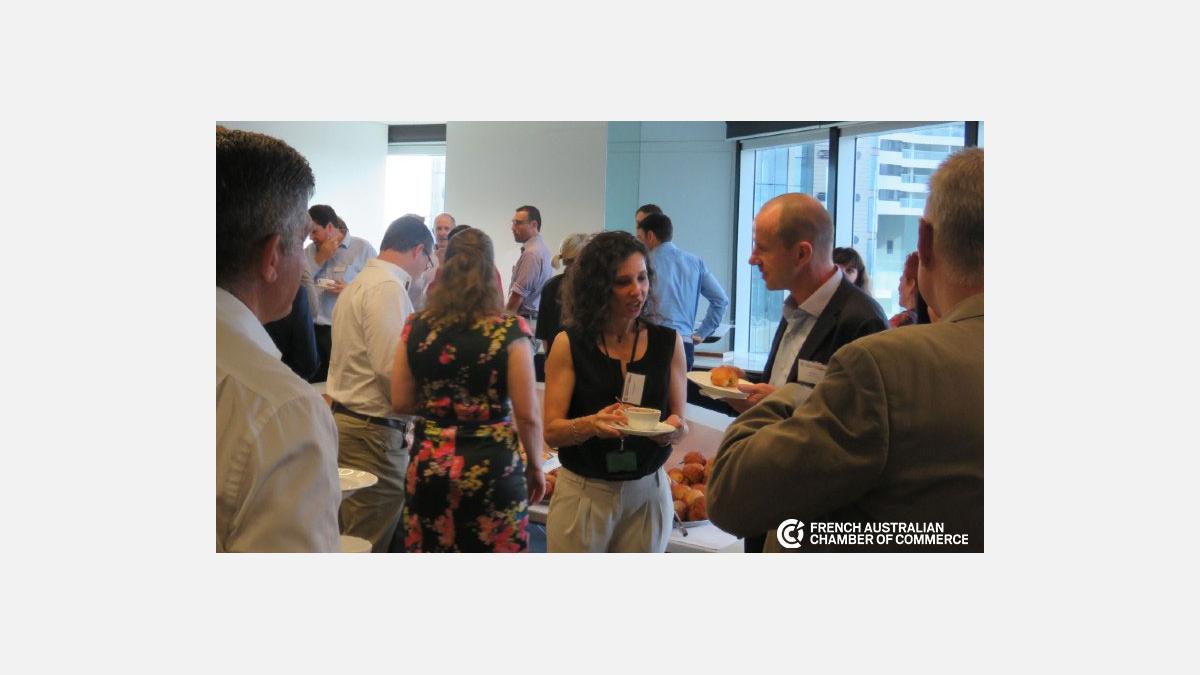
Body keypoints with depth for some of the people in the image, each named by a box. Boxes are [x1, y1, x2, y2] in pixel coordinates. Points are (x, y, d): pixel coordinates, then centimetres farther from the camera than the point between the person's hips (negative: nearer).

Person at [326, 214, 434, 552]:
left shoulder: (360, 282, 17)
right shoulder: (388, 287, -15)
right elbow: (392, 368, -22)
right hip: (372, 432, -10)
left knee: (348, 536, 16)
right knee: (370, 543, -2)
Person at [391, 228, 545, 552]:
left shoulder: (416, 327, -1)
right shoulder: (510, 331, -11)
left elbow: (400, 402, 4)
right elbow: (527, 415, -10)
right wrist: (535, 467, 4)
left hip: (430, 462, 3)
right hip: (491, 464, -3)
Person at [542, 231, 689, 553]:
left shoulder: (668, 342, -1)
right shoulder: (569, 345, -7)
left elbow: (680, 421, 3)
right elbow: (551, 431, -8)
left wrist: (676, 428, -19)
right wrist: (591, 424, -28)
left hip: (648, 493, 2)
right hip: (582, 493, -2)